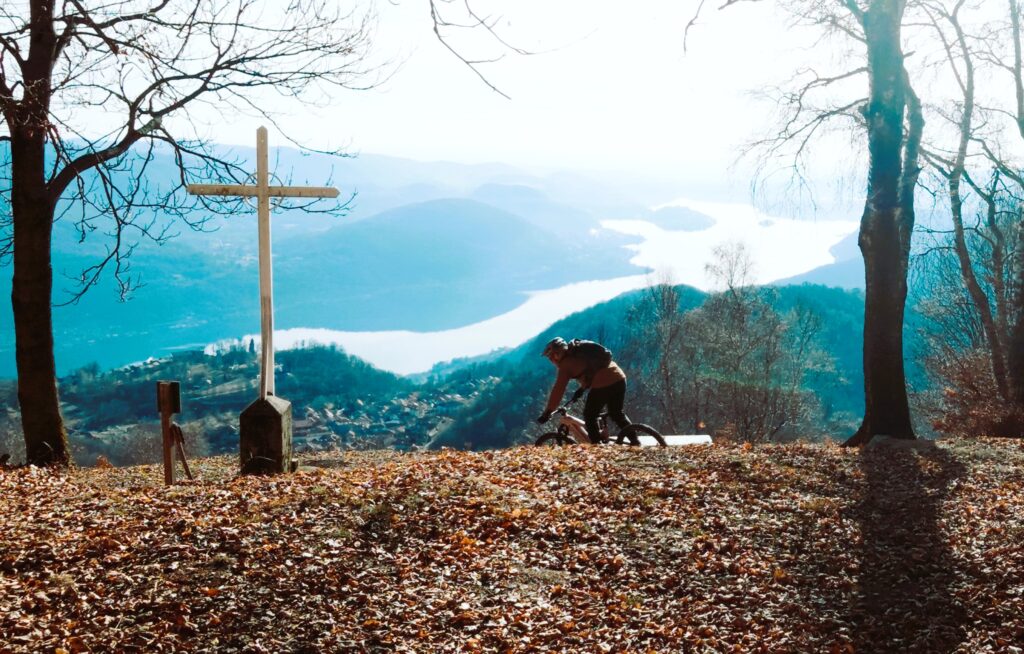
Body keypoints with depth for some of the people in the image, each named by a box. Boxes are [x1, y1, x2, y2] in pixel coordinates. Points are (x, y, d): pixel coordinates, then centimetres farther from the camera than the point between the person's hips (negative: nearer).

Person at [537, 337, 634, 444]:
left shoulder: (565, 364, 1)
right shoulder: (579, 351, 24)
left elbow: (558, 389, -1)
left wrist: (547, 412, 2)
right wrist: (582, 388, 45)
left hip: (602, 384, -8)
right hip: (619, 378, 8)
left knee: (589, 416, 9)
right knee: (617, 414, 24)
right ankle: (634, 441, 21)